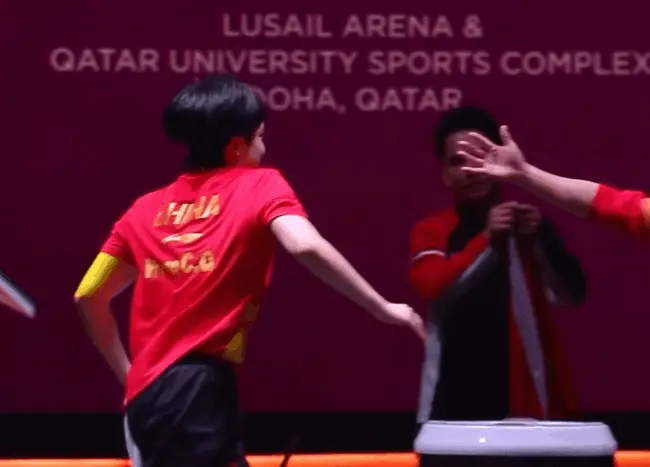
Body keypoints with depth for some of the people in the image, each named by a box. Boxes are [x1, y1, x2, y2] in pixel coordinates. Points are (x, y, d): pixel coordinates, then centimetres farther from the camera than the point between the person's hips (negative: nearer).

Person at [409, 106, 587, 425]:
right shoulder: (431, 231, 7)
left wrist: (541, 239, -19)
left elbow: (571, 295, -4)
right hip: (454, 398, 1)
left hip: (520, 394, -1)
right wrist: (486, 239, -21)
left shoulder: (525, 225, 6)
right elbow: (431, 288, -11)